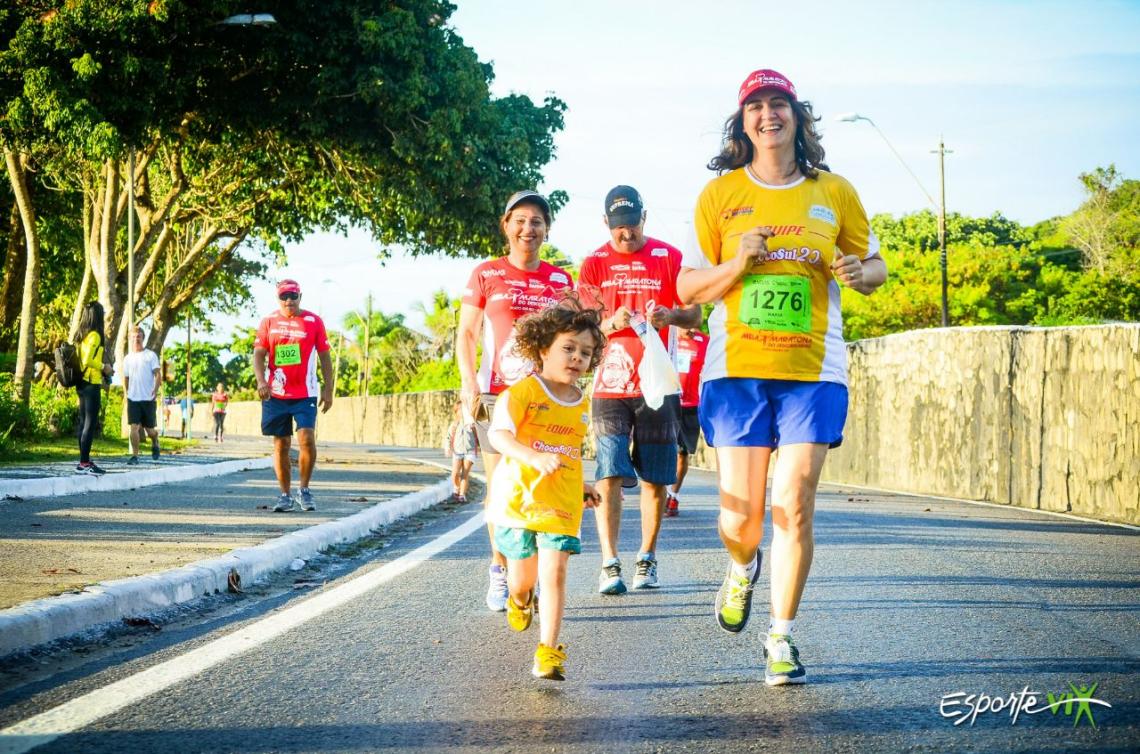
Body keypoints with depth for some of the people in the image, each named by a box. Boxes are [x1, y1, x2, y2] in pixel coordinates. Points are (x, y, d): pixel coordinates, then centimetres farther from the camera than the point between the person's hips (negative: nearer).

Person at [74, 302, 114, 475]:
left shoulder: (82, 335, 12)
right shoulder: (94, 335, -13)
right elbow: (88, 360, -22)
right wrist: (104, 368, -10)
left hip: (82, 383, 9)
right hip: (91, 384, -9)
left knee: (84, 422, 11)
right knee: (91, 424, -7)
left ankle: (85, 461, 15)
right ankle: (84, 463, -9)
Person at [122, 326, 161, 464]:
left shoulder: (151, 355, 0)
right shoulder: (127, 358, 10)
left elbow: (157, 374, -7)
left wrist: (155, 390, -21)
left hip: (148, 398, -2)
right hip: (133, 399, 2)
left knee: (149, 428, 6)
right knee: (134, 427, -9)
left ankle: (155, 443, 38)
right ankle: (134, 456, -8)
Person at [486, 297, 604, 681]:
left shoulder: (582, 404, 10)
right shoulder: (523, 392, -11)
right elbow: (498, 434, -26)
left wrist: (581, 485, 25)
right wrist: (535, 457, -40)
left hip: (561, 503, 3)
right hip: (517, 496, -3)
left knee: (554, 573, -10)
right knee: (523, 575, 9)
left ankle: (548, 652, -7)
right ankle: (519, 600, 47)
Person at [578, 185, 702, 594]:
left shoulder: (669, 258, 4)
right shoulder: (594, 264, 5)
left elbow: (695, 318, 3)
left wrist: (670, 315, -20)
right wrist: (612, 322, -21)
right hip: (610, 385, 0)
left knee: (655, 478, 3)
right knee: (609, 474, -10)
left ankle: (646, 561, 14)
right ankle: (610, 565, -12)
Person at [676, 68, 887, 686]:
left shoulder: (834, 192, 6)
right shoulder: (720, 194, 5)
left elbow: (874, 265, 17)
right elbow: (688, 287, 7)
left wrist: (858, 273, -7)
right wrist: (738, 263, -12)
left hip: (813, 369, 0)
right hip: (736, 368, 0)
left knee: (794, 507, -7)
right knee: (739, 512, -1)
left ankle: (781, 637, 7)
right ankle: (741, 570, 36)